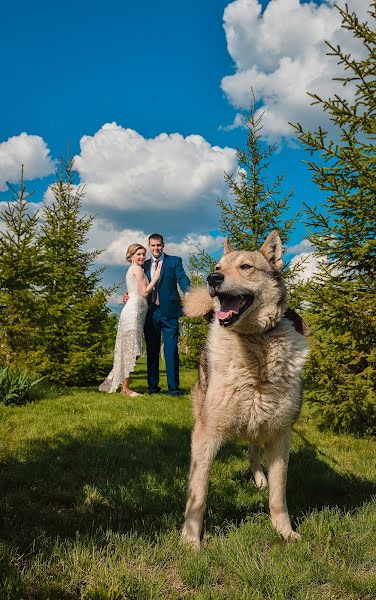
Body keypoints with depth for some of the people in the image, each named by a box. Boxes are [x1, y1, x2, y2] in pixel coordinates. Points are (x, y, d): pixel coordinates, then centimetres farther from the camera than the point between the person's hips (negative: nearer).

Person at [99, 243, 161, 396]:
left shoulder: (131, 269, 23)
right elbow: (144, 292, -10)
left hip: (132, 311, 10)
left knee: (128, 350, 11)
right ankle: (125, 388, -6)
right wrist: (156, 275, -3)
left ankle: (112, 383, 15)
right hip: (134, 311, -10)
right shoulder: (137, 269, -5)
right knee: (132, 350, -9)